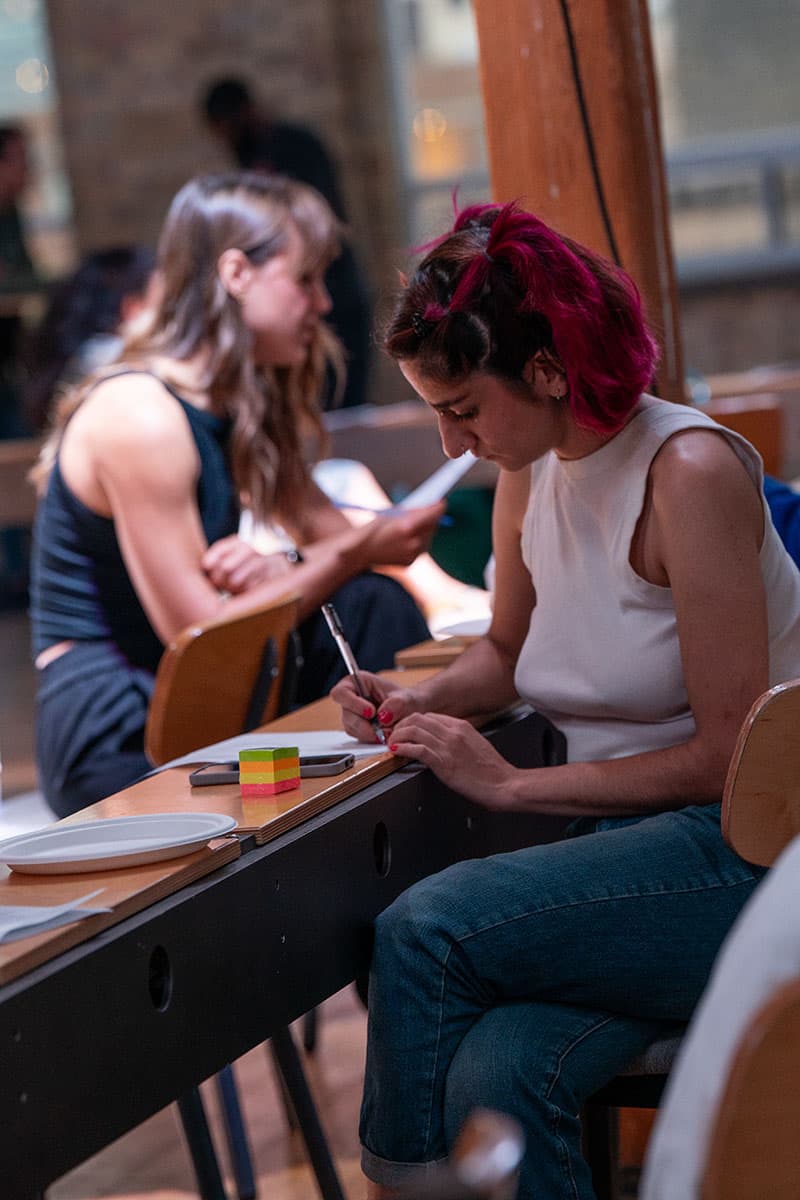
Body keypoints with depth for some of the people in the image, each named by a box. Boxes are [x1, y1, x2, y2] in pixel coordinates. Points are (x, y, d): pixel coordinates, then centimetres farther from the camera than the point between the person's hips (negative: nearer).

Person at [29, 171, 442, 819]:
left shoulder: (241, 409, 9)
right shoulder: (139, 415, -19)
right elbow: (197, 634, -20)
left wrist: (283, 568, -16)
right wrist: (358, 551, -17)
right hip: (117, 740, -8)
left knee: (376, 602, -5)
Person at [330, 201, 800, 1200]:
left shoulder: (688, 473, -15)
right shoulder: (528, 475, 9)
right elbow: (508, 649, 29)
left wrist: (513, 784, -11)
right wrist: (418, 702, 7)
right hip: (621, 848, 6)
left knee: (423, 930, -25)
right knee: (494, 1079, -26)